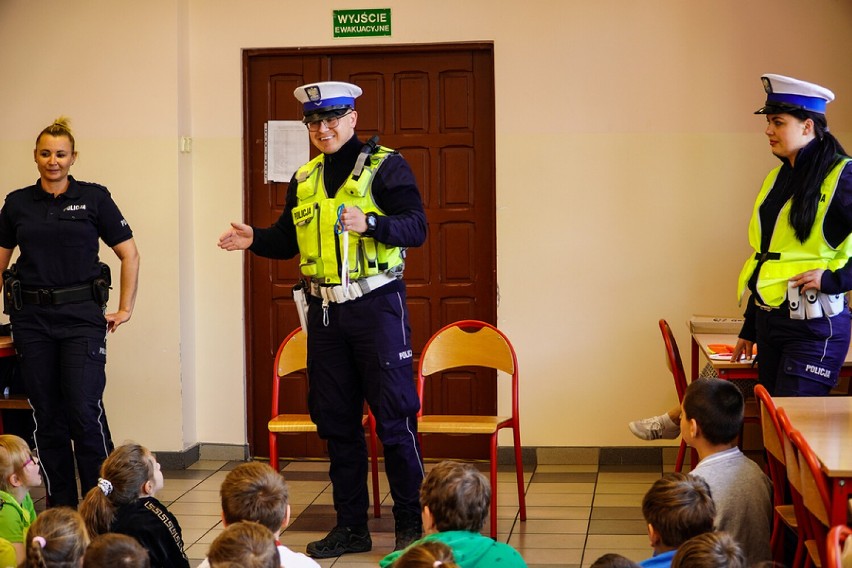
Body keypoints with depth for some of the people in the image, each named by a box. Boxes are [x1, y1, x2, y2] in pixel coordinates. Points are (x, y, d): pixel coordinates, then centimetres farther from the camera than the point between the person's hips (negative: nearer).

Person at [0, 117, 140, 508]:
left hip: (81, 315, -3)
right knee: (46, 414, 6)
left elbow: (129, 255, 4)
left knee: (85, 409, -10)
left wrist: (124, 310, 1)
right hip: (31, 318, 3)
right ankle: (60, 509, 16)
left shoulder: (93, 198, 1)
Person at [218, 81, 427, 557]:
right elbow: (288, 239, 22)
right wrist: (255, 239, 3)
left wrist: (369, 224, -30)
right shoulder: (305, 179, 14)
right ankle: (351, 526, 20)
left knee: (395, 419, -4)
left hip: (376, 306, -6)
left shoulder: (386, 166, -5)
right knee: (337, 422, 10)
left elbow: (416, 227, -15)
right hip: (325, 311, 6)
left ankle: (411, 525, 6)